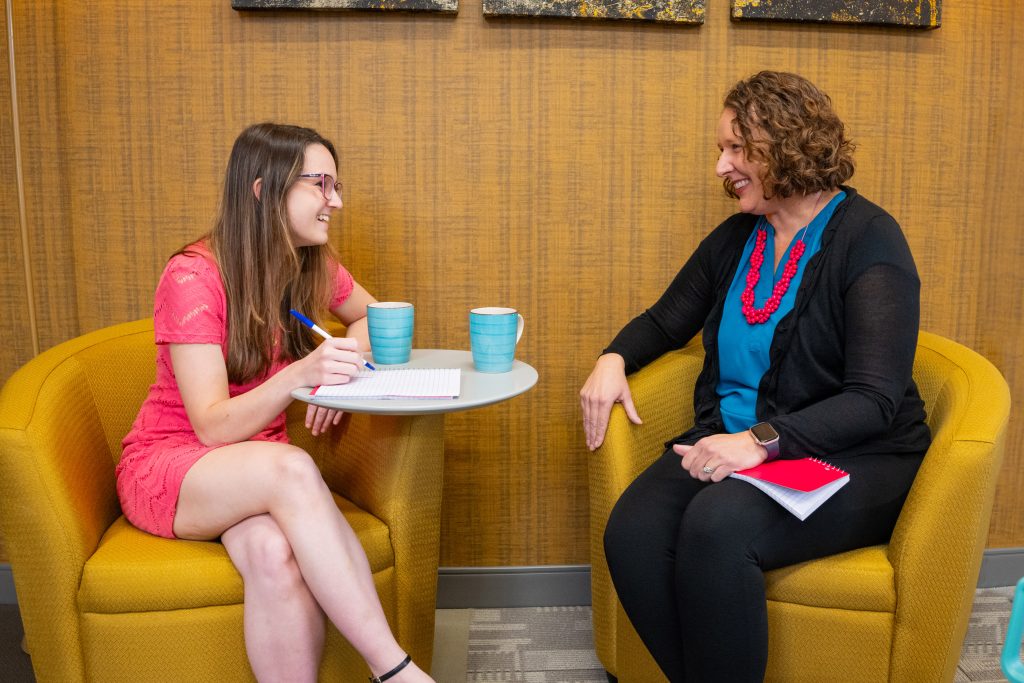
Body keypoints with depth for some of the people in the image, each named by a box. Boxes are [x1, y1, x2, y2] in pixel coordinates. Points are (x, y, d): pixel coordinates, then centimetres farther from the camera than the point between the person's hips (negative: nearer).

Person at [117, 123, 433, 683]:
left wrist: (339, 370, -4)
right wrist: (300, 374, -37)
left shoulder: (313, 267, -1)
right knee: (291, 468, -36)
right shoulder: (193, 276, -17)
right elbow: (213, 427, -21)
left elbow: (371, 317, 19)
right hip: (164, 468, -4)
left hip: (256, 474, 4)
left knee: (275, 552, -33)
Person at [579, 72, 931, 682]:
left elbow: (874, 400, -14)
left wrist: (762, 441, -27)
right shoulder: (735, 237, 12)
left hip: (852, 459, -4)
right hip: (731, 440, 5)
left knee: (717, 525, -35)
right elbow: (665, 321, 24)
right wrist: (613, 360, 1)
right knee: (631, 533, -25)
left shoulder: (868, 239, -6)